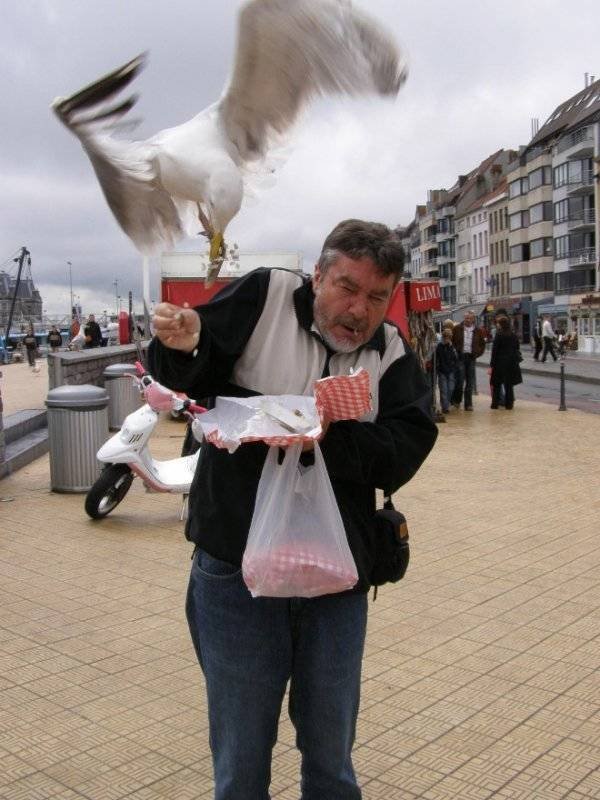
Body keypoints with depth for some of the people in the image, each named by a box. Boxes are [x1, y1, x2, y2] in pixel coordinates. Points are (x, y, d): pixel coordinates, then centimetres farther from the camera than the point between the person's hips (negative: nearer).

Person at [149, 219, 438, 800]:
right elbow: (192, 380, 2)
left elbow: (404, 451, -9)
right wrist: (183, 348, -20)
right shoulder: (263, 296, -3)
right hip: (236, 572, -2)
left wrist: (330, 436, -23)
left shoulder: (392, 355, 3)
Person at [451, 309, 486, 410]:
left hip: (471, 358, 3)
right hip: (460, 357, -3)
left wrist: (477, 354, 1)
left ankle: (468, 404, 10)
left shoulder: (478, 331, 8)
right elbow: (451, 341, 5)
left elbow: (482, 344, 15)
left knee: (470, 383, 4)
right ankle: (456, 401, 11)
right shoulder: (457, 329, 2)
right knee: (460, 380, -7)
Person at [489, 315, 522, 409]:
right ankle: (509, 404, 10)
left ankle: (495, 403, 9)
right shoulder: (514, 336, 4)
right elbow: (517, 350, 9)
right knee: (509, 384, 9)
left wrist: (491, 366, -9)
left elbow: (494, 351, -11)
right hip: (512, 363, 4)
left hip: (500, 363, -4)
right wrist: (515, 361, 18)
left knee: (496, 384, 7)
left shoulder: (498, 335, -11)